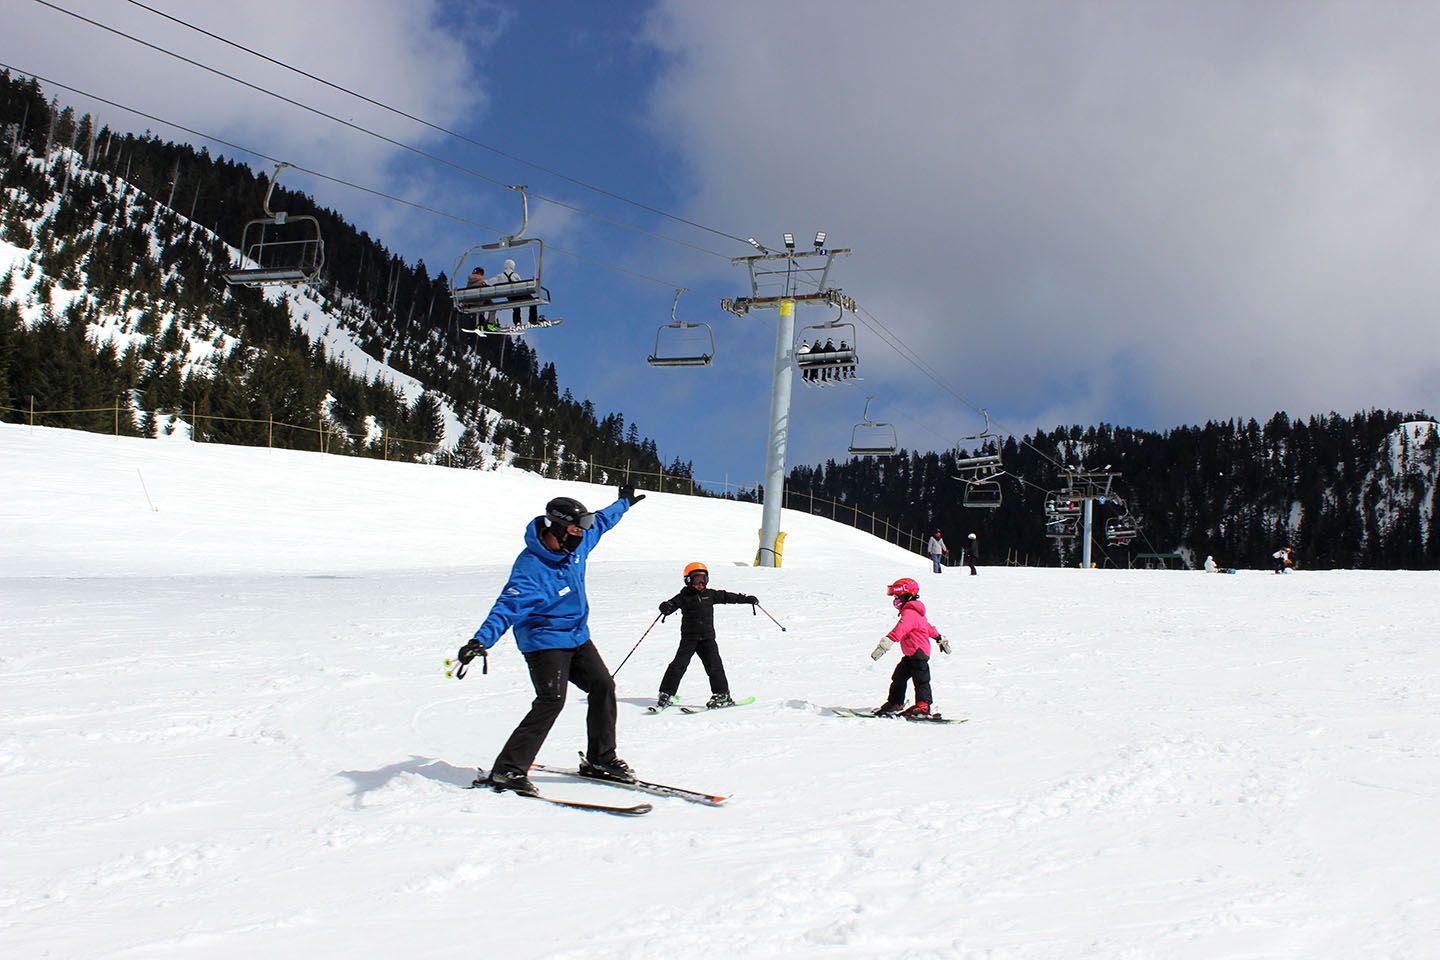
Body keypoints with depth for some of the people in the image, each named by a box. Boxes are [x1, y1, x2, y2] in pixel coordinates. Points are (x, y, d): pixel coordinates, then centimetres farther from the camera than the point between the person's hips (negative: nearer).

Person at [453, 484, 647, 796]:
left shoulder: (576, 544, -2)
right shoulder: (530, 568, -27)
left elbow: (600, 523, 21)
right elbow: (507, 607, -37)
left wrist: (623, 503, 36)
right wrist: (481, 640, -51)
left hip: (577, 636, 8)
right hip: (545, 640, -8)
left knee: (603, 686, 3)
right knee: (551, 700, -21)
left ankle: (600, 759, 19)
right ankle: (507, 770, -18)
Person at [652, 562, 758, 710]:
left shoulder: (710, 594, 10)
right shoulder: (684, 597, 0)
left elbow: (727, 597, 15)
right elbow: (672, 604, -10)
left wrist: (746, 598, 12)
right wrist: (665, 607, -34)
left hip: (707, 637, 2)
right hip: (689, 638, -2)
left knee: (714, 664, -6)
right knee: (679, 664, -7)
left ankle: (722, 694, 0)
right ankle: (666, 694, -1)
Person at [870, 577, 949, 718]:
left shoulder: (909, 613, -20)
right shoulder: (914, 611, 15)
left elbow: (898, 632, -34)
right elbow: (929, 627, 28)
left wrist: (883, 646, -42)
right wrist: (940, 639, 41)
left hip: (918, 653, -11)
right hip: (911, 654, 11)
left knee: (920, 680, -7)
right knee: (899, 677, 15)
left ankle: (923, 707, -5)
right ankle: (895, 703, 25)